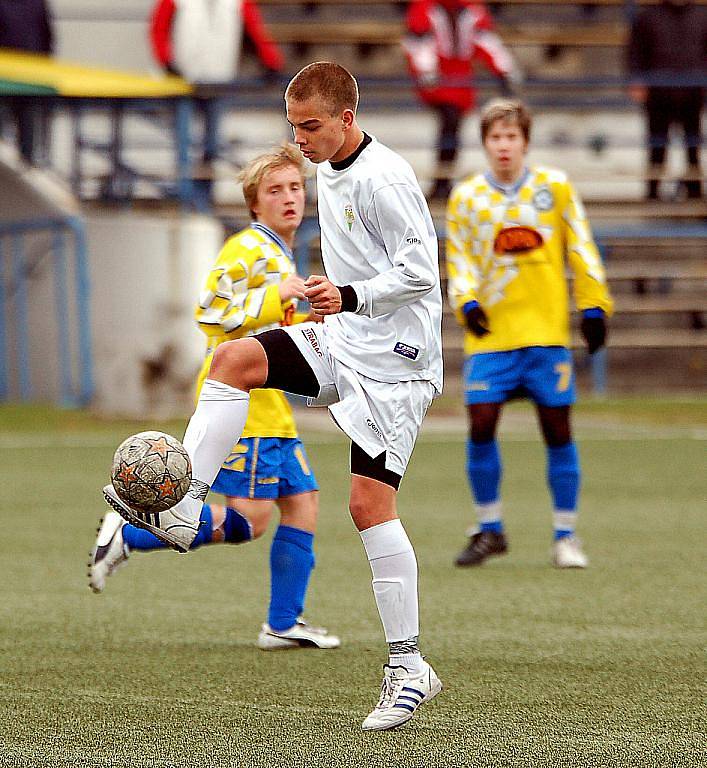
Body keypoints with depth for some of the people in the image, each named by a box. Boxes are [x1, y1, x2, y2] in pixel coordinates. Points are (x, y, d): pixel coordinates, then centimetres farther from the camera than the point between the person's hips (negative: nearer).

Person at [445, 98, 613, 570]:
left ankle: (566, 535, 10)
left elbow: (581, 249, 7)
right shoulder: (466, 198, 5)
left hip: (547, 331, 0)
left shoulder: (555, 187, 4)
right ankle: (490, 530, 8)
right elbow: (460, 258, 7)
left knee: (558, 429, 0)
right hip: (491, 335, 0)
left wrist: (594, 307, 2)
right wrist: (467, 302, -11)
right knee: (481, 425, -8)